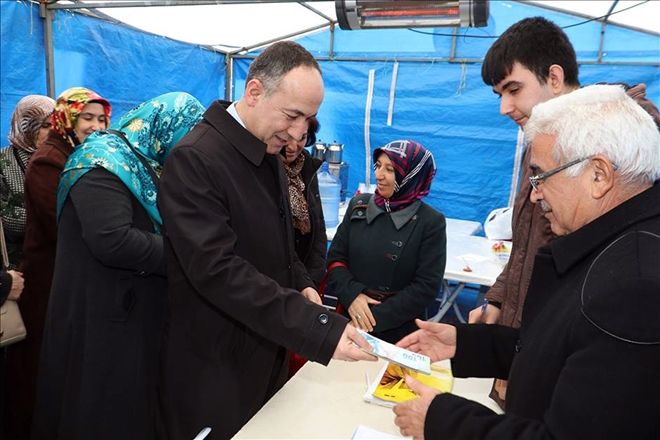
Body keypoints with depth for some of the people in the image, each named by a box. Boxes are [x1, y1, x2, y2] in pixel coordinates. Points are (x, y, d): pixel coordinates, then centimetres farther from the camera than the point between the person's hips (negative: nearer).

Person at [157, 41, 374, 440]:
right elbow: (218, 270, -31)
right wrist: (319, 328, -36)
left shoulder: (268, 152, 5)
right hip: (216, 369, -8)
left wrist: (301, 284, -1)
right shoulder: (194, 160, -22)